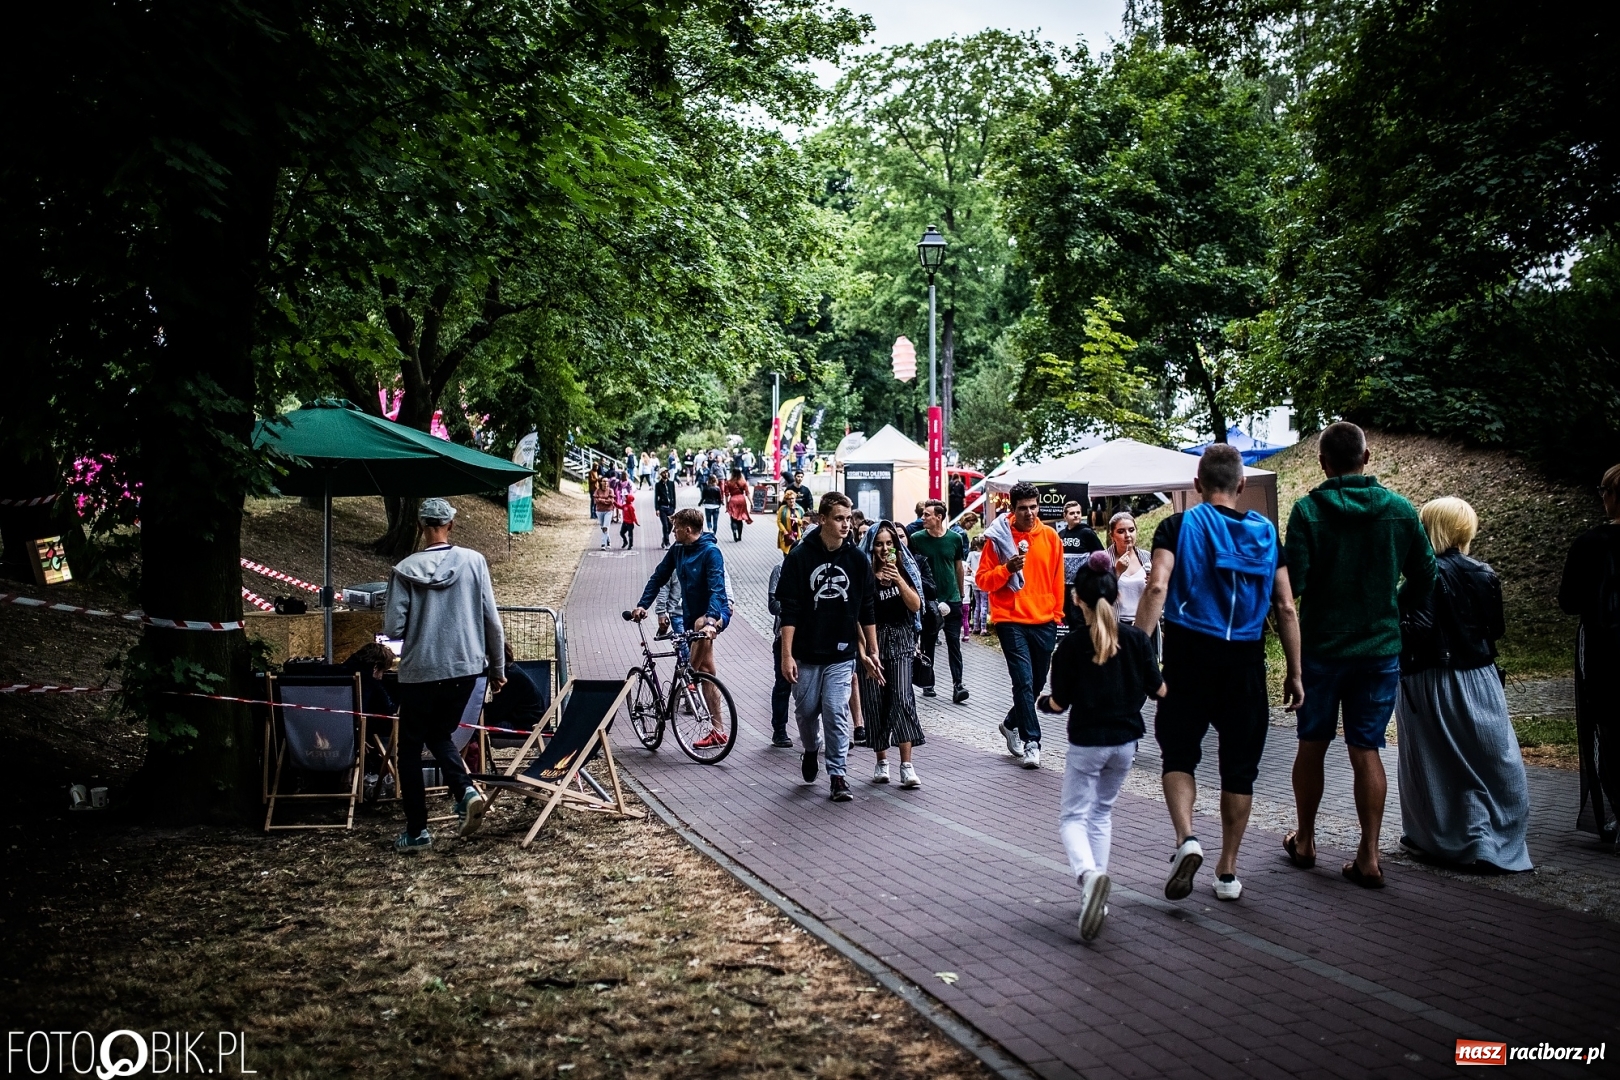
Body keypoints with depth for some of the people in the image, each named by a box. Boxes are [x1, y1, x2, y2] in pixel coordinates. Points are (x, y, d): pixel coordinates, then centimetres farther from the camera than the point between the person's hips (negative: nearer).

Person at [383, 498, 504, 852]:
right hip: (465, 668, 3)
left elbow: (392, 628, -10)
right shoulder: (474, 562, -5)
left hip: (420, 672, -3)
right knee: (440, 733, 25)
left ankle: (416, 831, 14)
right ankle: (465, 790, 1)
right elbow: (492, 620, -3)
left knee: (410, 749, 13)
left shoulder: (405, 570, -10)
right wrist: (498, 667, 9)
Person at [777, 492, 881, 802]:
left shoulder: (857, 559, 2)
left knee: (836, 713, -7)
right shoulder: (799, 557, -6)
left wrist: (871, 653, 9)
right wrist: (787, 655, -11)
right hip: (806, 654, 0)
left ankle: (837, 775, 1)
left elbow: (867, 611, 9)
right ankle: (810, 751, 39)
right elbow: (789, 610, -7)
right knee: (807, 711, 10)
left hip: (841, 655, 1)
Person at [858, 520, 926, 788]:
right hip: (872, 639, 0)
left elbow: (916, 605, -5)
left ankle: (907, 766, -15)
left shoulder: (905, 569, 5)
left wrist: (899, 580, -16)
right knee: (874, 702, 2)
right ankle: (881, 761, 17)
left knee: (901, 698, -12)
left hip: (900, 639, 1)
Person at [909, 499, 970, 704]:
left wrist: (961, 593, 14)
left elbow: (959, 566, 10)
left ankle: (957, 685, -5)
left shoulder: (955, 538, -1)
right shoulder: (917, 538, -4)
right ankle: (928, 683, 18)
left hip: (952, 599, 0)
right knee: (928, 643, 8)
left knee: (954, 643, -2)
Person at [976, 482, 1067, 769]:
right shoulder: (999, 537, -5)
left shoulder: (1050, 536, 4)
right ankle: (1031, 741, -2)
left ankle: (1012, 724, 36)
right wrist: (1007, 568, -20)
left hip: (1044, 622, 4)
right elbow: (982, 579, -3)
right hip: (1011, 620, -4)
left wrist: (1057, 613, 12)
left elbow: (1057, 579, 12)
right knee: (1023, 681, -9)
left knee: (1038, 682, 13)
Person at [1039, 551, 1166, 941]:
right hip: (1125, 741, 4)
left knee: (1072, 817, 5)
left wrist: (1043, 702, 14)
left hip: (1086, 743, -4)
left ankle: (1088, 873, -26)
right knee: (1102, 812, 21)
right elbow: (1158, 690, 1)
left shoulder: (1071, 647, -13)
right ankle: (1096, 894, 19)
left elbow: (1059, 703, -8)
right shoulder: (1137, 639, -6)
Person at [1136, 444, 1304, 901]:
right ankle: (1227, 871, 18)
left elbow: (1157, 588, -16)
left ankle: (1186, 838, -14)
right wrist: (1294, 673, 10)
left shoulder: (1178, 527, -2)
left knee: (1179, 754, 11)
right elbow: (1286, 608, 4)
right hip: (1245, 660, 2)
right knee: (1239, 766, 12)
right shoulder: (1267, 533, 6)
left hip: (1190, 656, -2)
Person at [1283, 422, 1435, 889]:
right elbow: (1425, 577, 4)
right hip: (1381, 648, 2)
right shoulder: (1400, 510, -2)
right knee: (1366, 751, 6)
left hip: (1322, 645, -2)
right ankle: (1368, 857, 5)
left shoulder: (1308, 510, -11)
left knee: (1312, 745, 14)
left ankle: (1304, 841, 25)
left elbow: (1292, 583, -17)